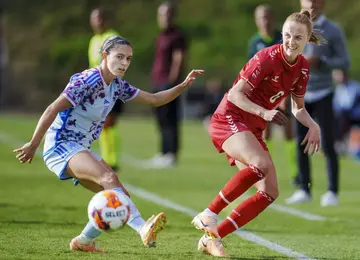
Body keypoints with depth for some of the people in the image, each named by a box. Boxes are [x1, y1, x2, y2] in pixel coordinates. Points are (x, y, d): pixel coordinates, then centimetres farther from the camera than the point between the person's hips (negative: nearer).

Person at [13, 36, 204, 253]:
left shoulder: (117, 86, 8)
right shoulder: (88, 81, -18)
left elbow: (154, 100, 15)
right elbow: (52, 110, -20)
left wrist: (184, 85, 4)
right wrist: (33, 146, -19)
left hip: (80, 150, 9)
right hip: (61, 146, -9)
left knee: (119, 196, 2)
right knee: (109, 179, -32)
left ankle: (84, 241, 16)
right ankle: (143, 228, -50)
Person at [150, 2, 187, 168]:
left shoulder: (177, 36, -8)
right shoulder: (161, 36, 19)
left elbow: (178, 61, -13)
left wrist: (171, 80, -18)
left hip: (169, 84, -9)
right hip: (158, 83, 9)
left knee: (169, 120, -9)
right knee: (161, 120, 11)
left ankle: (172, 154, -8)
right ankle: (164, 153, 16)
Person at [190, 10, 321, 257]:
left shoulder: (302, 68, 4)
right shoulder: (267, 58, -18)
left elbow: (298, 108, 16)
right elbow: (235, 94, -19)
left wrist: (313, 125, -4)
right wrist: (264, 112, -32)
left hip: (253, 129, 8)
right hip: (229, 119, -8)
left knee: (270, 192, -5)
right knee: (262, 164, -35)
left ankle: (213, 238, -4)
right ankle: (208, 216, -28)